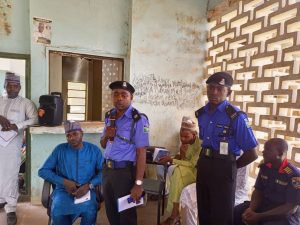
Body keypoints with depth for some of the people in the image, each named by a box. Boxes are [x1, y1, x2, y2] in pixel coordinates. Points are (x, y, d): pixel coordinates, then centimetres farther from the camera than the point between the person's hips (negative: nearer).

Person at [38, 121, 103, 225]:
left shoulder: (94, 150, 2)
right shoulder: (60, 149, 3)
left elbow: (103, 171, -1)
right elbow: (43, 171, 2)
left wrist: (89, 185, -17)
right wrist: (64, 181, -10)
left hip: (86, 191, 0)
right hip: (63, 191, 1)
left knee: (90, 210, -31)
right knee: (57, 212, -30)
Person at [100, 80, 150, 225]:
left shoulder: (138, 120, -16)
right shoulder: (109, 116, 6)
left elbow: (141, 153, -18)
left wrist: (138, 183, -19)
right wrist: (105, 136, -9)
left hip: (125, 171, -6)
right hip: (107, 169, 6)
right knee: (110, 212, 22)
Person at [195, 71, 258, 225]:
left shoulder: (236, 117, -18)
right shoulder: (201, 114, 2)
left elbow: (252, 154, -14)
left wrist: (230, 167, -2)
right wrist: (205, 163, 10)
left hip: (223, 169, -5)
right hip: (203, 166, 6)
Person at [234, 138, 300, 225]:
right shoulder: (264, 168, -1)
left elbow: (292, 208, -20)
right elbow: (258, 191, 5)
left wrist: (259, 216, -24)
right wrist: (251, 209, -16)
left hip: (286, 215, -6)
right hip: (264, 205, 6)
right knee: (234, 214, -7)